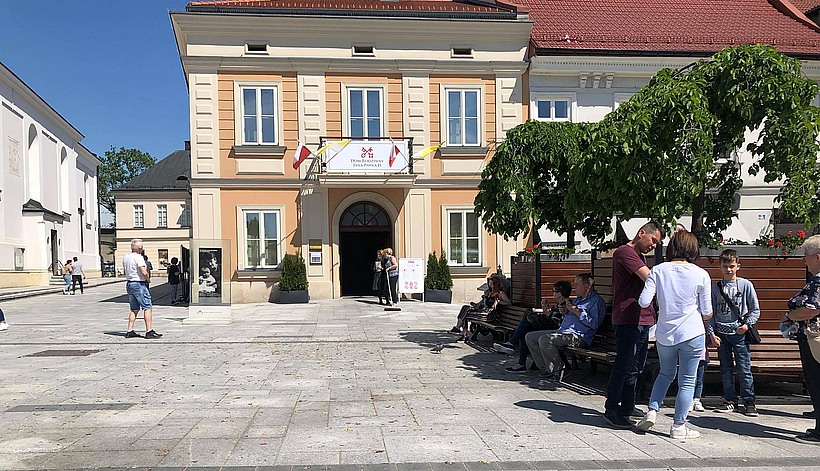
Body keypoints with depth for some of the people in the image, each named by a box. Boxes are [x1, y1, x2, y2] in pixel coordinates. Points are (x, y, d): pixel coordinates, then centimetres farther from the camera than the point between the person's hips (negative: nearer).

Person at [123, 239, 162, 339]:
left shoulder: (125, 257, 11)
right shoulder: (138, 257, -15)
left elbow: (124, 271, 24)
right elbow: (144, 272, -22)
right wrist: (148, 279, -5)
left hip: (129, 283, 9)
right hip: (139, 284, -9)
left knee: (134, 309, 15)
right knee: (147, 307, -6)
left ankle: (129, 331, 13)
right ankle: (149, 332, -10)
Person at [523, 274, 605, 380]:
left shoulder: (597, 301, -5)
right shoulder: (578, 299, 26)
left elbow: (594, 323, -20)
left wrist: (576, 311, -16)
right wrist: (566, 313, 15)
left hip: (578, 336, -11)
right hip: (561, 331, 11)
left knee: (544, 339, -31)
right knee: (530, 337, 2)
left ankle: (557, 370, -17)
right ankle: (545, 369, -4)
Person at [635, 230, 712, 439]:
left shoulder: (658, 270, -3)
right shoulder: (701, 274, -5)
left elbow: (644, 302, -9)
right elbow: (706, 312, 0)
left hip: (664, 334, 2)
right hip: (692, 335, -2)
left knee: (665, 373, 23)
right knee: (687, 381, 8)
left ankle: (652, 411, 13)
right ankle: (679, 426, 13)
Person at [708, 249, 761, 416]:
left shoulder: (746, 285, 0)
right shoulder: (715, 287, 5)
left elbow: (755, 310, 4)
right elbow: (710, 312, 6)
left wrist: (747, 324, -10)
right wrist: (711, 333, -1)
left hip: (739, 333, -2)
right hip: (721, 333, 2)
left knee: (744, 369, -2)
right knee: (726, 370, 9)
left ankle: (749, 402, 8)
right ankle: (730, 400, 19)